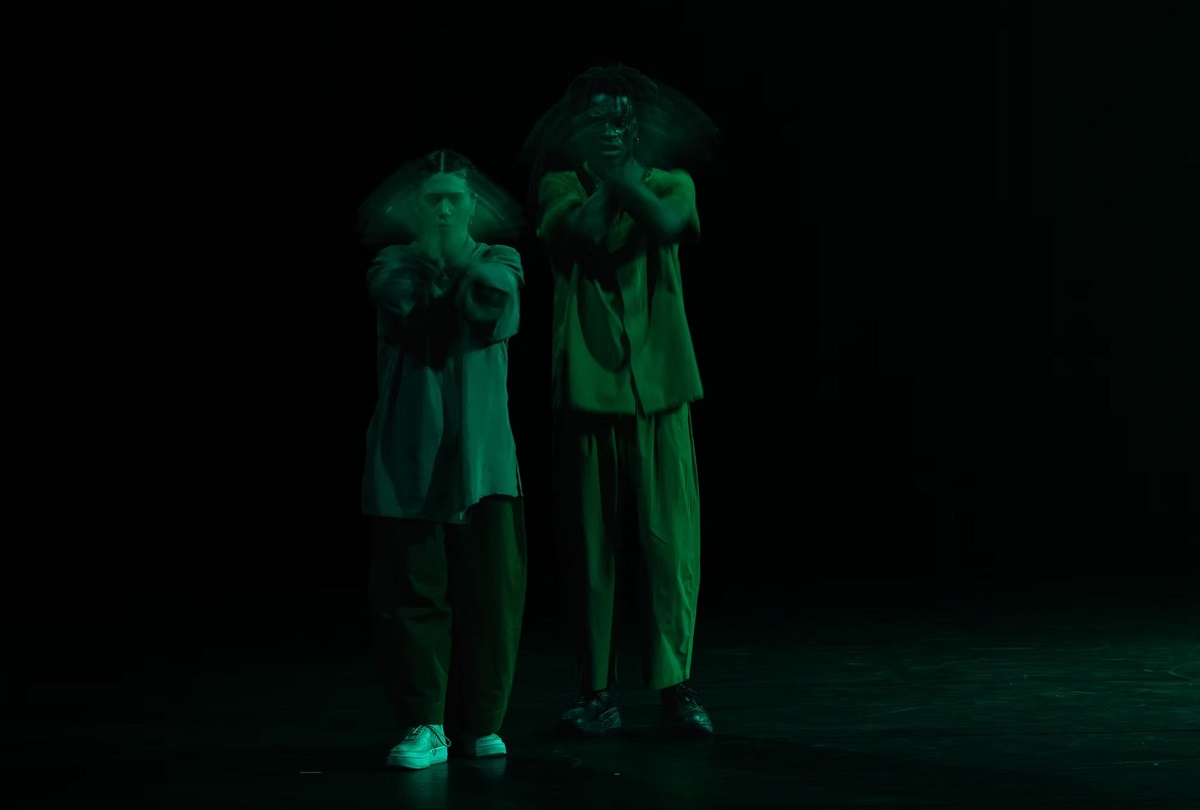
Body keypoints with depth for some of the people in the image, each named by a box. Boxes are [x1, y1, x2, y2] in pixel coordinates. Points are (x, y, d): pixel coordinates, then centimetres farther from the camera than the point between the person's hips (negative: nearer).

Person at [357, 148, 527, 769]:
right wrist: (429, 255, -17)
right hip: (409, 456, -1)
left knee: (491, 589, -2)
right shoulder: (393, 265, 7)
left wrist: (464, 259, -13)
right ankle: (423, 725, 5)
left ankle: (480, 722, 11)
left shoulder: (499, 262, 9)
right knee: (410, 590, -3)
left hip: (484, 455, 1)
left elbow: (498, 314, -12)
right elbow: (403, 304, -14)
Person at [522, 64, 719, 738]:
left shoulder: (672, 185, 8)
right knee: (591, 547, 2)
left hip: (659, 388, 0)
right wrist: (603, 173, -13)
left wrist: (620, 170, -15)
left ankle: (676, 687, 1)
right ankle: (597, 693, 9)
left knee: (669, 542, -4)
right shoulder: (561, 185, 7)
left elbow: (666, 225, -15)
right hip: (587, 388, 0)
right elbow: (580, 232, -13)